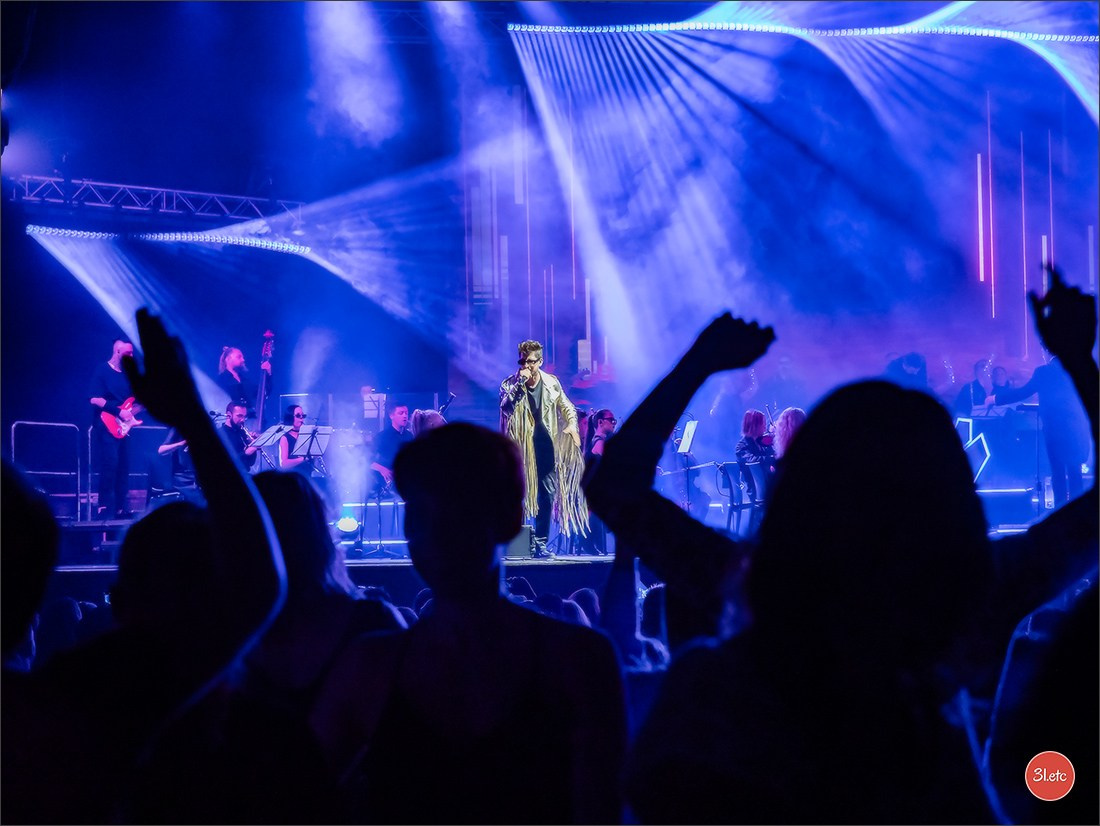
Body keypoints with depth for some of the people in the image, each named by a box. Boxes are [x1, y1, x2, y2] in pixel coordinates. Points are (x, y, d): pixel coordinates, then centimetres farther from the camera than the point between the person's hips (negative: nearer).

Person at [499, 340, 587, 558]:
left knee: (547, 493, 0)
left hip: (545, 445, 3)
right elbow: (506, 407, -21)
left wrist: (572, 424, -3)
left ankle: (540, 542, 6)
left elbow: (566, 407, 16)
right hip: (520, 447, -2)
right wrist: (520, 383, -25)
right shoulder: (510, 383, -3)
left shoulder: (551, 383, 5)